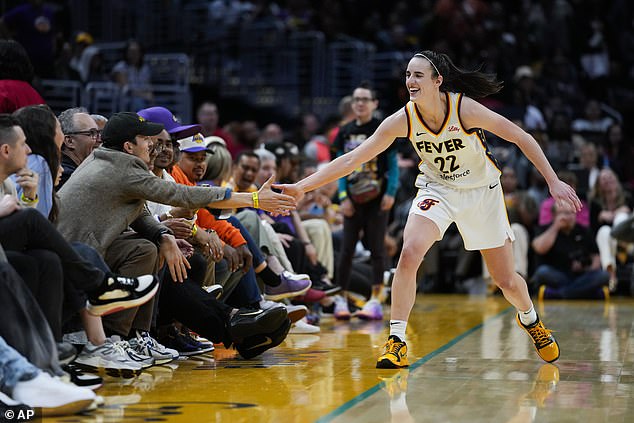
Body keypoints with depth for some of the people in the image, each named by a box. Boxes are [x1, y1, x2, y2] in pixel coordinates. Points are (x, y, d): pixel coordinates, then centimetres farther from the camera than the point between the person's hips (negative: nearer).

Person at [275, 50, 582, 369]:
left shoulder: (465, 109, -27)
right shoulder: (403, 120, -20)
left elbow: (521, 138, -19)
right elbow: (353, 159, -20)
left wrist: (553, 181, -22)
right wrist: (302, 186, -28)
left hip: (482, 190, -1)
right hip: (437, 189, 1)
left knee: (507, 281, 7)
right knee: (409, 252, -27)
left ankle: (529, 319, 41)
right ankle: (397, 340, -19)